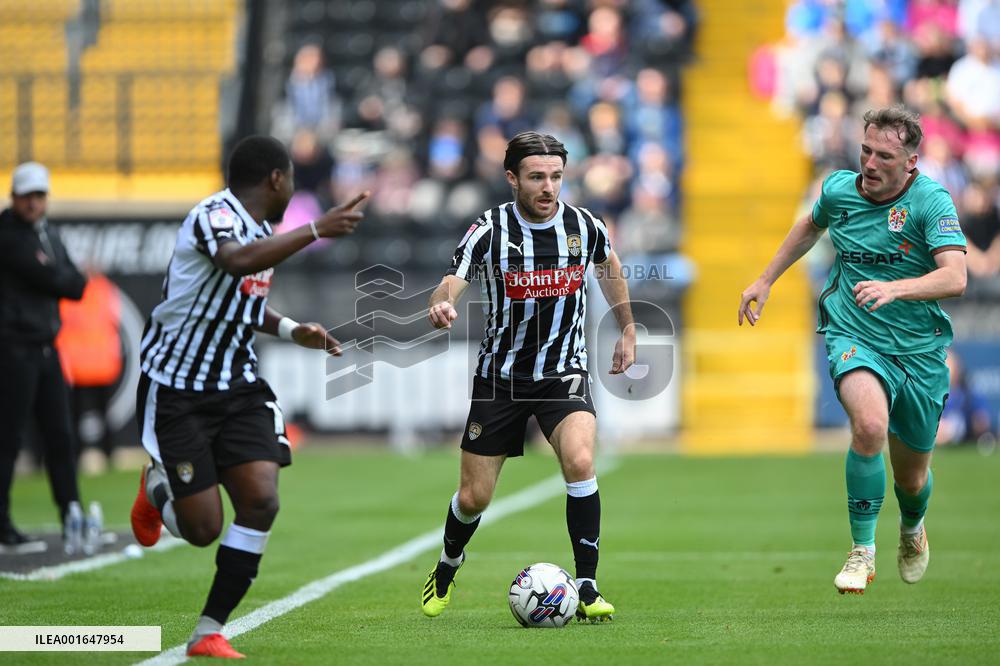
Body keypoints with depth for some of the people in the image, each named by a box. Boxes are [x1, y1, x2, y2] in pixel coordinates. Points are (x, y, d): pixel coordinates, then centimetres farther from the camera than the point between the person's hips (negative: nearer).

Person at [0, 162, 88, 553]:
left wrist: (61, 281, -6)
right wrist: (75, 279, 4)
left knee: (59, 435, 6)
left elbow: (75, 288, 12)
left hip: (46, 348, 8)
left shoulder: (49, 237, 17)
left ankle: (71, 515, 8)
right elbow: (50, 280, -15)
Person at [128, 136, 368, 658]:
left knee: (261, 501, -14)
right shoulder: (214, 215, -17)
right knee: (202, 529, -6)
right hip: (176, 391, -7)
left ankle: (209, 633, -2)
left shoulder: (262, 230, 10)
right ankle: (157, 488, 32)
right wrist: (316, 229, -44)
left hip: (238, 387, 7)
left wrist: (293, 331, 13)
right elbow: (238, 261, -42)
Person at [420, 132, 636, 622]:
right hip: (500, 375, 0)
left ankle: (587, 589, -17)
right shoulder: (489, 230, -13)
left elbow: (609, 268, 17)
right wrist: (441, 308, -46)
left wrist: (627, 331, 22)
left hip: (564, 371, 0)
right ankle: (447, 570, 38)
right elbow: (450, 285, -22)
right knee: (474, 497, 5)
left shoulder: (585, 226, -6)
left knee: (580, 462, -27)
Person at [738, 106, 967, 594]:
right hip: (854, 337, 0)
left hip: (920, 349, 0)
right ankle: (862, 553, -18)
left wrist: (894, 288, -44)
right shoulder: (839, 190, -3)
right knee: (870, 424, -32)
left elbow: (955, 278, -28)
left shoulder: (931, 201, -15)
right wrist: (765, 281, 24)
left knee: (912, 477, 13)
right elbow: (811, 226, 23)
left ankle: (912, 527, 52)